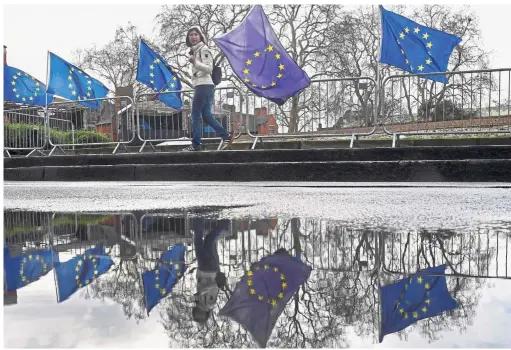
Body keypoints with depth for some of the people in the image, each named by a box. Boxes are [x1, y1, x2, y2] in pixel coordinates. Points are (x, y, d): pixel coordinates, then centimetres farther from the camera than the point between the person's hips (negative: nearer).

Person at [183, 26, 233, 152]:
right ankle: (226, 136, 10)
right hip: (201, 86, 10)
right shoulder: (195, 50, 21)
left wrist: (195, 63, -31)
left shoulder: (203, 49, -6)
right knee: (206, 115, 9)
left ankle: (196, 144, -6)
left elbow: (209, 68, -18)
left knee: (196, 115, -8)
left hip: (204, 85, -10)